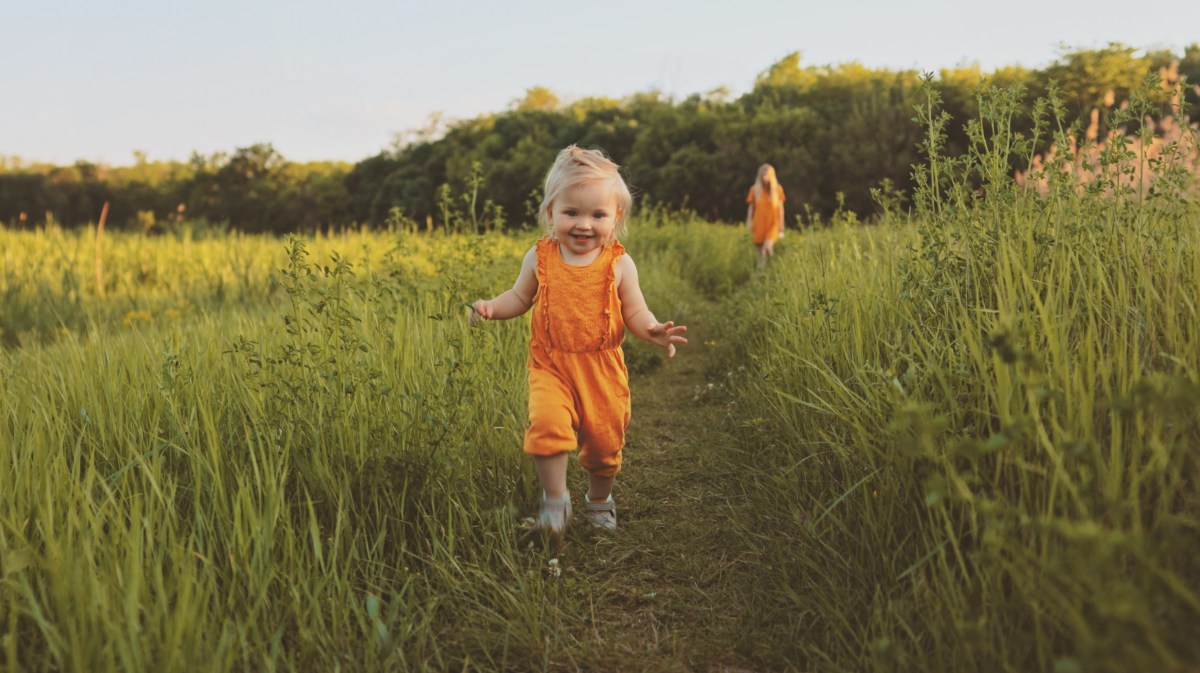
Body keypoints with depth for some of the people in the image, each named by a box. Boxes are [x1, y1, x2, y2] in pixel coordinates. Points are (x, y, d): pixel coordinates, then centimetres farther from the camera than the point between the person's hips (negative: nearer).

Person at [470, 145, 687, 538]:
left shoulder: (619, 265, -5)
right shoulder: (539, 258, -2)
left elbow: (635, 314, -2)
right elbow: (520, 299, 11)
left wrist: (653, 330, -23)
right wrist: (491, 307, -8)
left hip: (602, 369, 0)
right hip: (551, 365, 0)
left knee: (604, 439, 9)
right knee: (547, 422, -25)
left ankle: (599, 499, 40)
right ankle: (555, 498, -1)